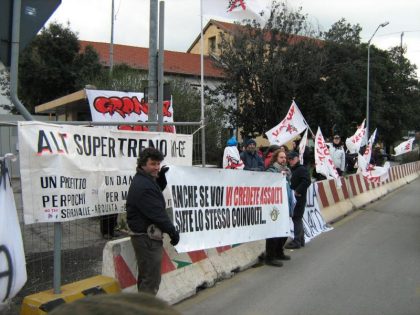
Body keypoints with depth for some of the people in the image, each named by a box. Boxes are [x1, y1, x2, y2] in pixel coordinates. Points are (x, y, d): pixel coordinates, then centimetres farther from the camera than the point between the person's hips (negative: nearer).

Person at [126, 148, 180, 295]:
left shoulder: (143, 180, 10)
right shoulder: (144, 186, -23)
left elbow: (158, 189, 26)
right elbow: (157, 213, -24)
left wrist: (161, 176, 7)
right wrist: (172, 231, -15)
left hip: (144, 235, 11)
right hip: (147, 237, -11)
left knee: (145, 275, 22)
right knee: (152, 279, -5)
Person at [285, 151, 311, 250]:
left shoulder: (302, 169, -11)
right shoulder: (292, 170, 16)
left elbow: (307, 181, -23)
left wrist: (298, 191, -21)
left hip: (299, 198, -9)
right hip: (293, 198, 9)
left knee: (297, 219, -6)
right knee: (298, 219, 15)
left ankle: (297, 241, -1)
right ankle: (301, 240, 25)